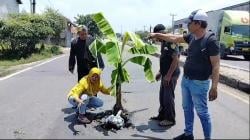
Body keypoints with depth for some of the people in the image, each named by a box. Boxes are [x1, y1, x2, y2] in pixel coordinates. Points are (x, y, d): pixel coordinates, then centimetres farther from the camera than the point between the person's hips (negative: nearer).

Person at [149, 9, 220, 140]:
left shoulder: (211, 41, -19)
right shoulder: (192, 37, 3)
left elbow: (216, 65, -21)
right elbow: (174, 38, 18)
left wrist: (214, 87, -25)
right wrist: (157, 35, 24)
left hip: (199, 83, -8)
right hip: (186, 80, 8)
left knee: (202, 113, 3)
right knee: (187, 109, 19)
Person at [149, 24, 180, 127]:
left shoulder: (170, 42, -19)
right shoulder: (164, 43, 12)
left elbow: (176, 60, -23)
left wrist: (169, 75, -23)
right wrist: (160, 72, 19)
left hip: (171, 75, -10)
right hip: (165, 74, 10)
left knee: (168, 97, -1)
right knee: (162, 96, 17)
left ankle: (170, 119, 12)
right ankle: (162, 115, 30)